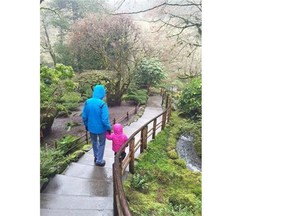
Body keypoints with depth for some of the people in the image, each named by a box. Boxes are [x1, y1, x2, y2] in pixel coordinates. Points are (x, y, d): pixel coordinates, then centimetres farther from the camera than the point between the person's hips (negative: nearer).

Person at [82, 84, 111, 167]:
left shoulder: (87, 102, -10)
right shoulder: (102, 104, -26)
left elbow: (84, 116, -1)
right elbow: (105, 119, -24)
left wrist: (86, 125, 15)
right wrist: (109, 128, -8)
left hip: (91, 127, 5)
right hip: (101, 128, -5)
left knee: (94, 142, 26)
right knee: (101, 144, 18)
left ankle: (96, 157, 44)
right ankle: (99, 161, 26)